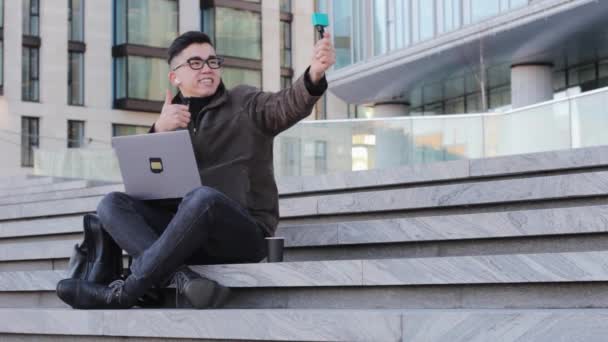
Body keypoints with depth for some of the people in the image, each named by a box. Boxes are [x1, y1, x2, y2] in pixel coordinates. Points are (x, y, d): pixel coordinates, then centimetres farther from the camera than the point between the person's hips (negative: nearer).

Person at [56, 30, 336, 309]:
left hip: (243, 232, -4)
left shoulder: (244, 104, 10)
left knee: (203, 197, -35)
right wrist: (158, 132, -10)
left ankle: (123, 293, -28)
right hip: (182, 235, 4)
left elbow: (288, 105, -12)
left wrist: (313, 75, -35)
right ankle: (182, 278, -38)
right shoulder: (170, 121, 21)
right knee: (113, 204, -14)